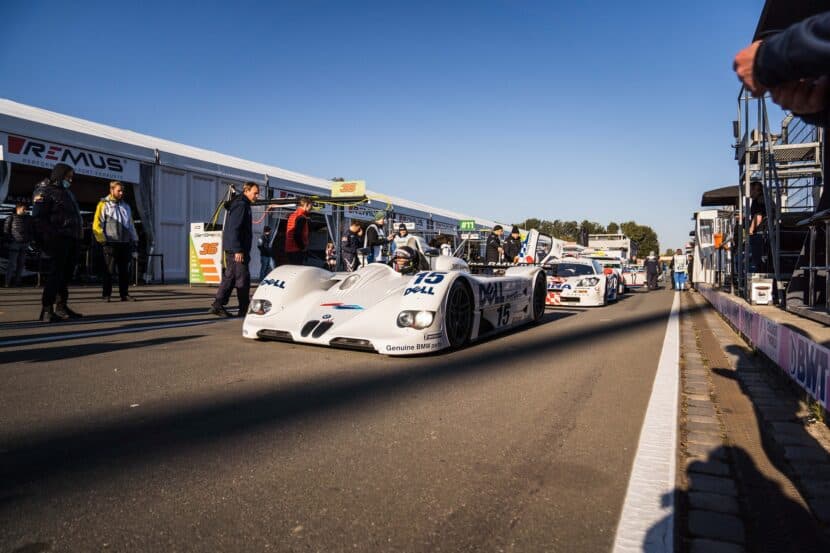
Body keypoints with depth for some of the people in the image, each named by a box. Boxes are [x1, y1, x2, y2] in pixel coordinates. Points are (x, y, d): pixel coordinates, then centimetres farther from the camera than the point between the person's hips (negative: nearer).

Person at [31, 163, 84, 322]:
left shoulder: (67, 192, 24)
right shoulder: (44, 191, -2)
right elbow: (39, 218, -11)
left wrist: (77, 236, 17)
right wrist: (53, 236, -19)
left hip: (72, 239, 9)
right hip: (58, 239, -9)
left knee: (67, 272, 10)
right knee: (57, 271, -13)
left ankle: (61, 306, 18)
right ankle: (46, 310, -13)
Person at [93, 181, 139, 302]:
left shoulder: (126, 206, 19)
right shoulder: (104, 204, 0)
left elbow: (131, 226, 22)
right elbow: (97, 224, -5)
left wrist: (134, 242, 16)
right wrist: (102, 240, -11)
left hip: (125, 243, 5)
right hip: (111, 244, -5)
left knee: (124, 270, 6)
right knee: (109, 270, -2)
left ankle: (124, 294, 12)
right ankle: (106, 295, 5)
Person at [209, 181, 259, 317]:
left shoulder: (243, 204, 19)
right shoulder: (241, 205, -12)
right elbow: (234, 229, -20)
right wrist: (238, 250, -24)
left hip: (232, 249, 10)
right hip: (237, 250, -10)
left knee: (229, 277, 10)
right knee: (243, 278, -4)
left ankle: (218, 305, 11)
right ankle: (244, 310, 2)